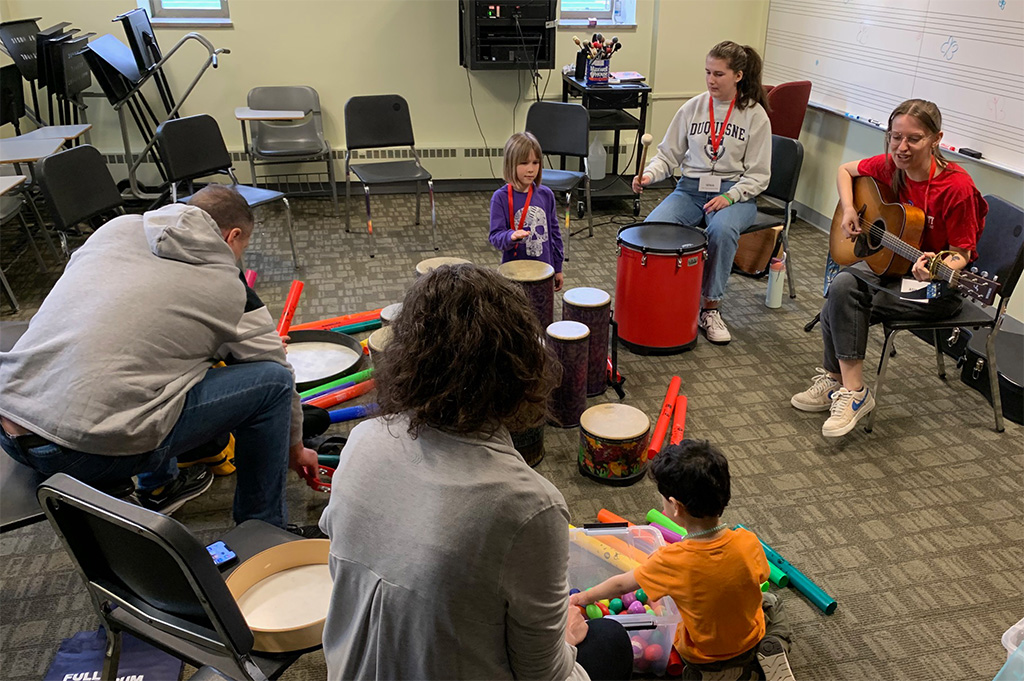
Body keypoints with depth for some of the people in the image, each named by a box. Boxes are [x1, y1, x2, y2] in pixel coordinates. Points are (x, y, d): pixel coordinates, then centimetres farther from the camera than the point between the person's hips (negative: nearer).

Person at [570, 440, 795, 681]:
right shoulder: (749, 542, -27)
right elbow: (760, 578, -4)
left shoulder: (671, 561, -33)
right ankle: (773, 648, 10)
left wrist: (584, 597, 4)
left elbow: (620, 585, -16)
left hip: (700, 656, -2)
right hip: (750, 641, 2)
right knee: (771, 603, 32)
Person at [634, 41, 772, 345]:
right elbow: (668, 154, 11)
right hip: (690, 188, 3)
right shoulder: (692, 108, 8)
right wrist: (649, 174, -11)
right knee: (653, 226, -26)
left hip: (735, 193, -3)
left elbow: (758, 175, -2)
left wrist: (729, 197, -19)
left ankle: (710, 308, -20)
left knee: (722, 229, -36)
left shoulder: (754, 115, -1)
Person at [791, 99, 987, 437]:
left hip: (939, 286, -6)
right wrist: (849, 210, -1)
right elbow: (845, 170, 16)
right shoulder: (889, 166, -4)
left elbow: (962, 253, -14)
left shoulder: (957, 187, -21)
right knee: (842, 286, -26)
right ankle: (835, 382, -9)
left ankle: (852, 392, -12)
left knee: (843, 302, -27)